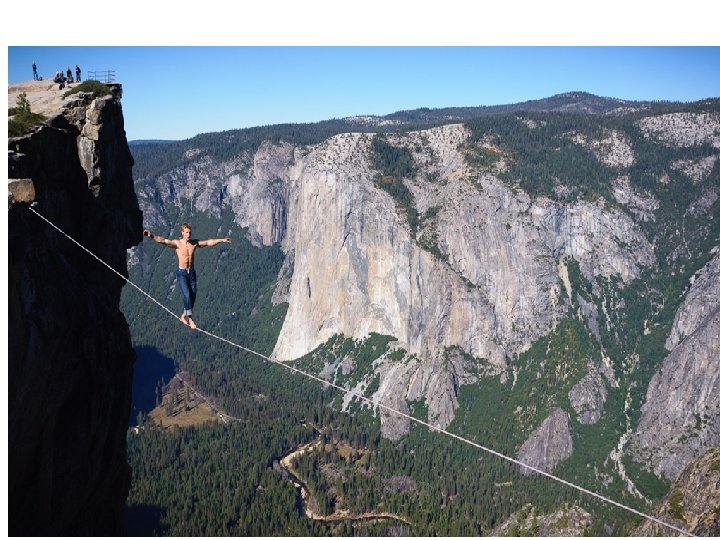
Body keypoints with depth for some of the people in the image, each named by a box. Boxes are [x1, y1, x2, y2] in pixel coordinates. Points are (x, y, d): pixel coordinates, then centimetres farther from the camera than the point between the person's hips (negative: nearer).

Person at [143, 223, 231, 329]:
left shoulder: (195, 243, 1)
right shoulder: (177, 243, -10)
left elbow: (209, 242, 4)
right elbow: (163, 241, -24)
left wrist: (221, 240, -1)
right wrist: (152, 236, -40)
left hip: (192, 273, 4)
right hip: (182, 273, -4)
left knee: (193, 295, 4)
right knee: (187, 295, -18)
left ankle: (184, 316, 23)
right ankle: (189, 318, -9)